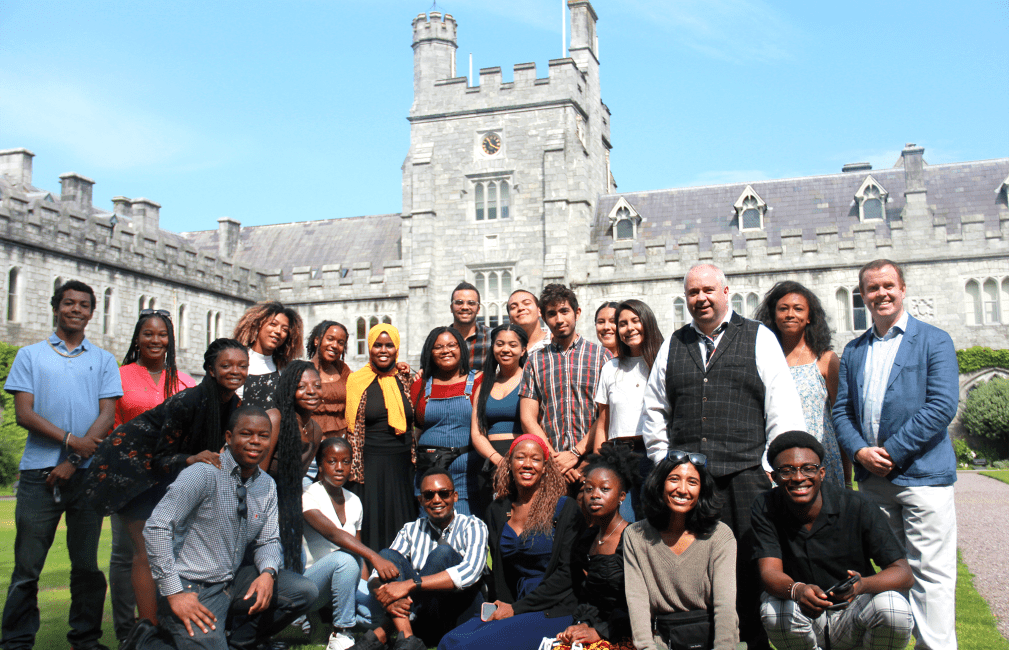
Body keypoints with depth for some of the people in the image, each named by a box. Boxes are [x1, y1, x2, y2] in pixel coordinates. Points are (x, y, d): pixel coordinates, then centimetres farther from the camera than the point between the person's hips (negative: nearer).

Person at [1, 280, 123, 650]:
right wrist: (70, 440, -13)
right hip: (39, 472, -1)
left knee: (87, 564, 6)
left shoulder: (103, 360, 12)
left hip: (88, 472, 1)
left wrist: (73, 461, -9)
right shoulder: (30, 355, 10)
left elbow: (107, 417, 3)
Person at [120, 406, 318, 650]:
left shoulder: (267, 486, 7)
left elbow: (267, 541, 10)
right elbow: (156, 528, -18)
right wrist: (174, 593, -21)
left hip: (233, 582, 7)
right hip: (192, 588, -6)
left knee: (305, 591, -7)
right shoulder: (203, 473, -15)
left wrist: (268, 573, -13)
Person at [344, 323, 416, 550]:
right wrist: (354, 470, -4)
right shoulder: (357, 381, 2)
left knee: (401, 523, 7)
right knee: (372, 523, 0)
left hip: (403, 464, 3)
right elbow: (353, 428, 0)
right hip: (371, 465, -3)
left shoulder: (405, 379, 9)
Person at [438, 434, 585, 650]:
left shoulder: (565, 508, -3)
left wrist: (516, 608, -9)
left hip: (554, 613, -5)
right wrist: (500, 606, 2)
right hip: (510, 608, 5)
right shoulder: (497, 512, 14)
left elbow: (567, 573, -7)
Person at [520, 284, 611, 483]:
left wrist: (576, 453, -9)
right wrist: (554, 458, -6)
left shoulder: (601, 355, 9)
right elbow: (528, 418, 7)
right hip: (549, 464, 1)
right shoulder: (535, 362, 14)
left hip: (591, 458, -1)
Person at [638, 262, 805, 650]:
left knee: (752, 568, -1)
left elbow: (783, 409, 2)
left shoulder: (759, 338, 7)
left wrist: (772, 468, -4)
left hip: (746, 473, -2)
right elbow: (654, 411, 20)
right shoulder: (673, 346, 16)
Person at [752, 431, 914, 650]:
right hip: (805, 621, 1)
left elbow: (903, 574, -17)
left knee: (893, 607, -30)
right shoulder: (766, 509, -10)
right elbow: (769, 572, -19)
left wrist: (862, 585, -40)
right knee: (773, 606, -31)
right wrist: (796, 589, -44)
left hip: (853, 616, 0)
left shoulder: (858, 508, -14)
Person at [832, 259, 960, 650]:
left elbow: (943, 407, -10)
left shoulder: (934, 341, 0)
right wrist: (859, 451, -8)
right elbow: (841, 411, 11)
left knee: (929, 572, -4)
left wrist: (891, 452, -14)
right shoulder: (853, 351, 15)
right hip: (873, 478, 5)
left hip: (922, 474, -5)